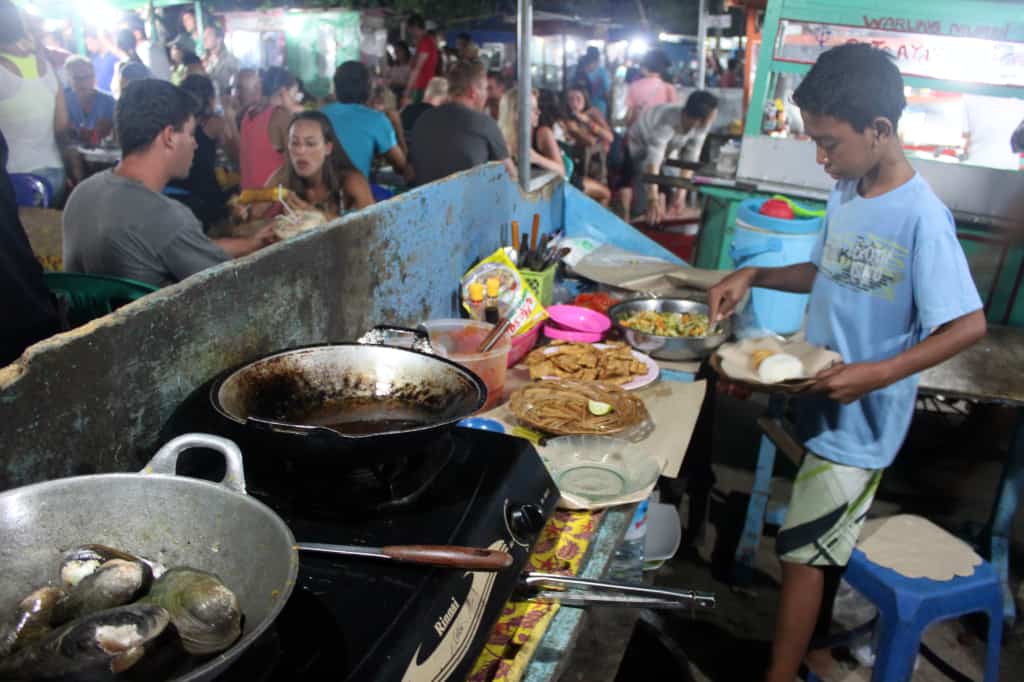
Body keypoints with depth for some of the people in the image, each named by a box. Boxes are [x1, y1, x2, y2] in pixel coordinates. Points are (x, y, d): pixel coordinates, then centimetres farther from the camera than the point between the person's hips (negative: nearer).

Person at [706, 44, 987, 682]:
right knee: (824, 543, 21)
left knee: (803, 549, 2)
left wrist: (876, 375, -27)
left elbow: (969, 324, -19)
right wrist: (753, 275, 2)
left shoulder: (921, 216, -20)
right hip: (822, 402, 7)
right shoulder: (845, 194, 2)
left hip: (861, 419, -7)